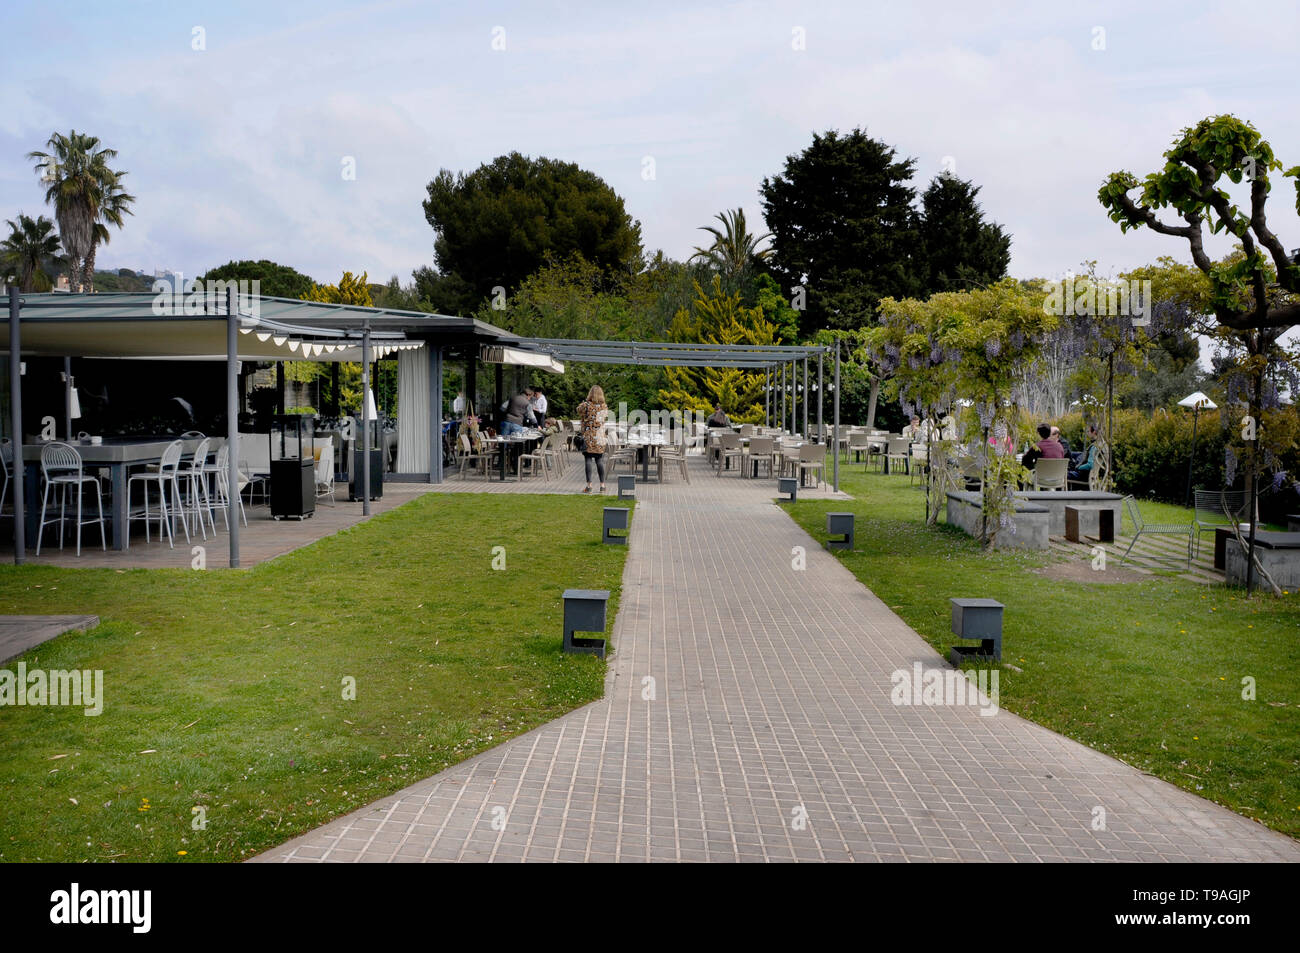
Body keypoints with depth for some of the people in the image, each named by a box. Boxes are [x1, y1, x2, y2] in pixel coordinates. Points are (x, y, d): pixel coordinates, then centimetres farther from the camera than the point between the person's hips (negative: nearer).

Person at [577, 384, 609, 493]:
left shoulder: (586, 405, -10)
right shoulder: (604, 407, 0)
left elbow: (579, 411, 8)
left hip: (588, 436, -3)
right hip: (600, 437, 3)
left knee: (588, 460, 0)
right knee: (600, 460, 8)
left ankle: (589, 485, -3)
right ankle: (602, 485, 11)